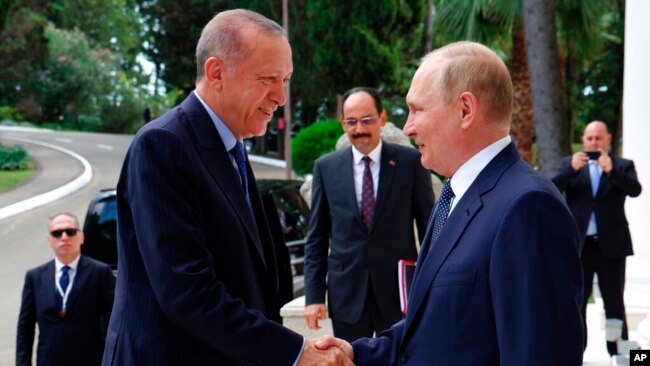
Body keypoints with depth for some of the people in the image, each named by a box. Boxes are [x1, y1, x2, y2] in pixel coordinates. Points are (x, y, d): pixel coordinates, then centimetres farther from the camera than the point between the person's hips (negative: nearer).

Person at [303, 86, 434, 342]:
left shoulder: (411, 161, -2)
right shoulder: (326, 167, 3)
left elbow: (428, 227, 2)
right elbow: (317, 237, 5)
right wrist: (314, 295, 1)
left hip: (399, 290, -1)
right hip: (346, 294, 1)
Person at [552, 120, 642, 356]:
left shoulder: (623, 166, 4)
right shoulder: (569, 163, 8)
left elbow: (635, 190, -13)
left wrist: (611, 170, -28)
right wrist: (571, 169, -21)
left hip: (611, 244, -1)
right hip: (579, 244, 1)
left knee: (614, 303, 6)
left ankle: (618, 353, 12)